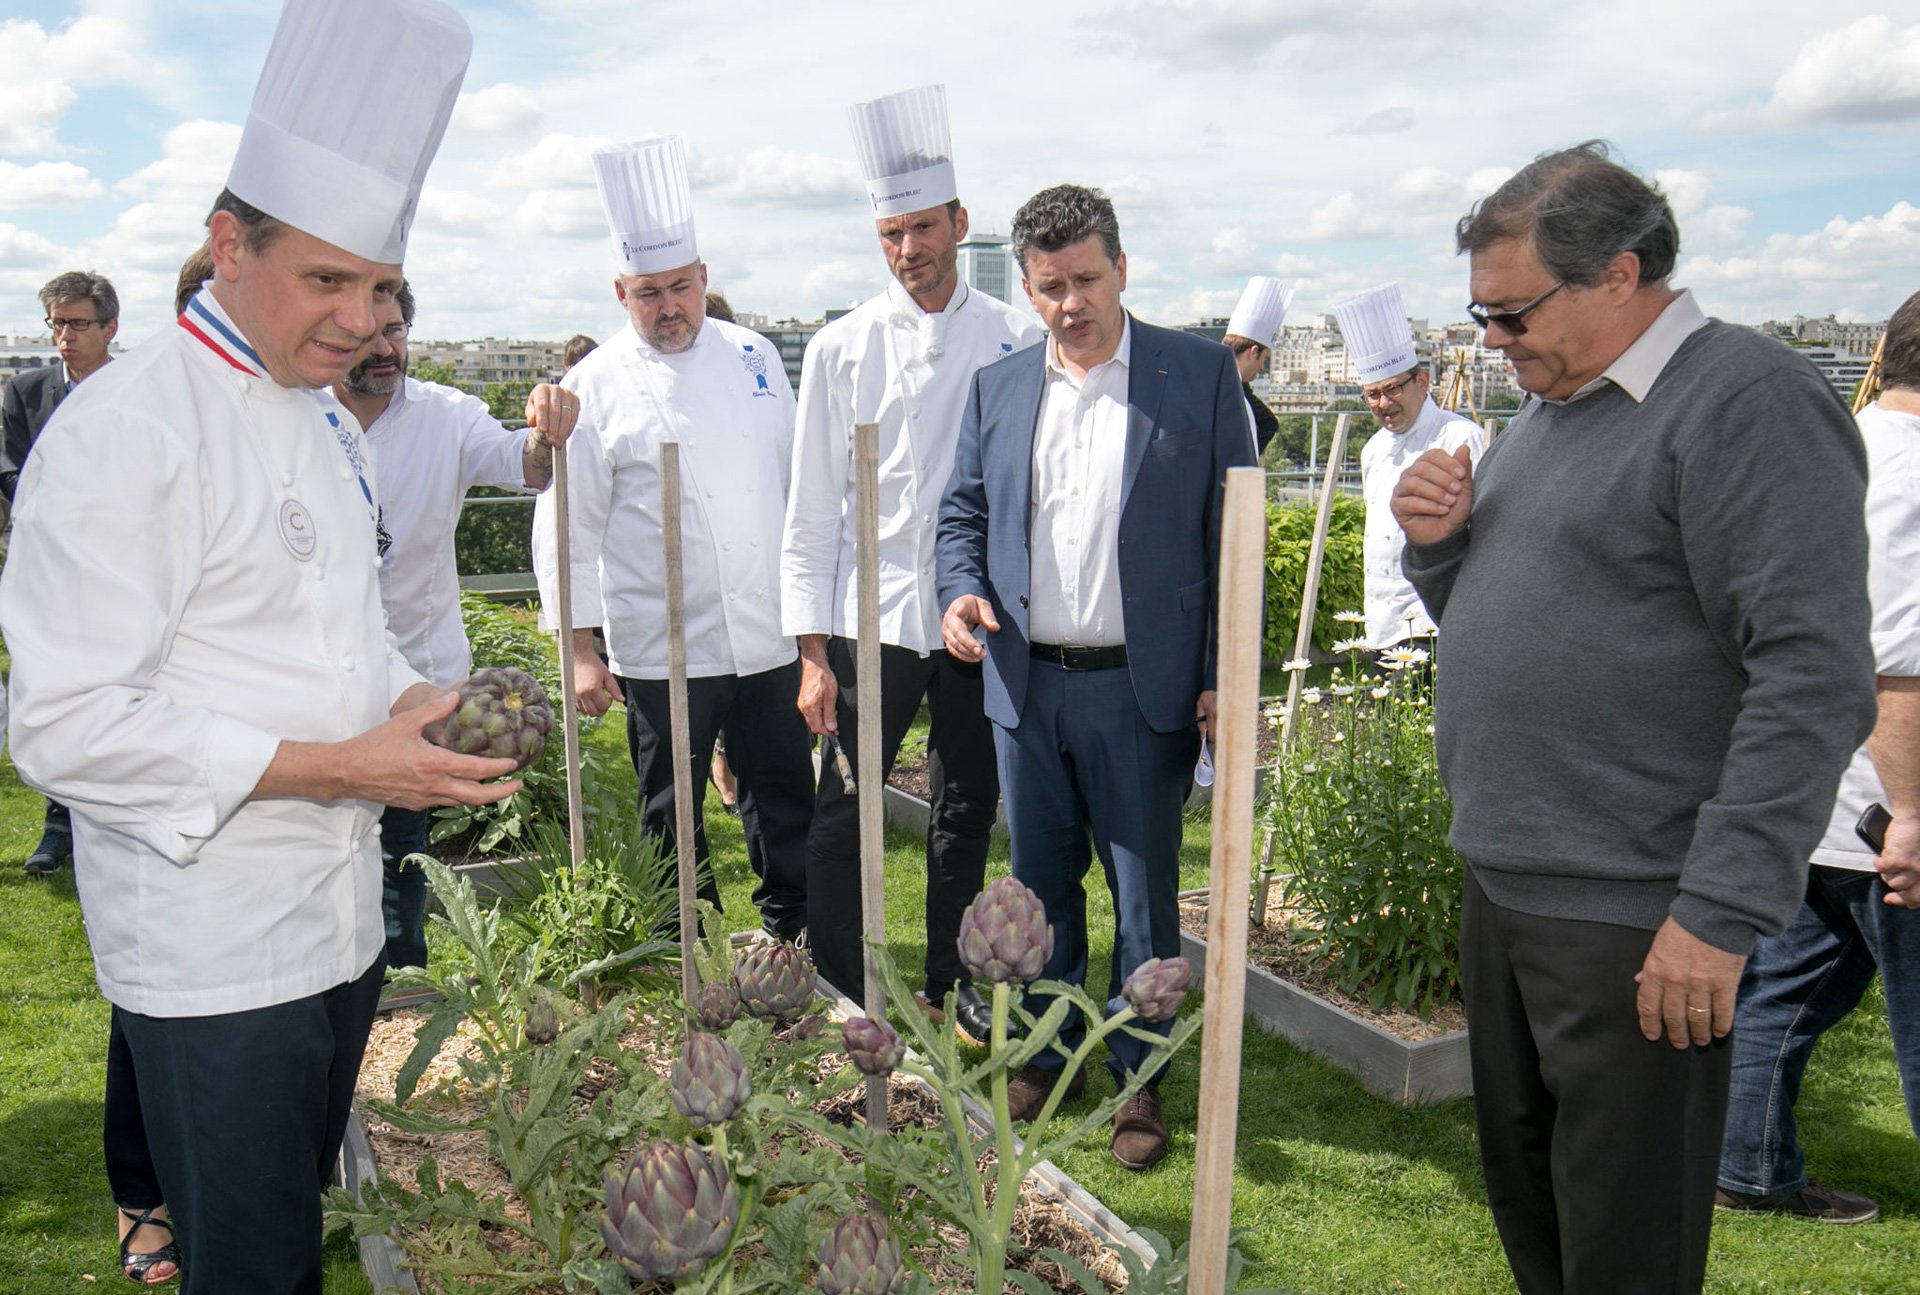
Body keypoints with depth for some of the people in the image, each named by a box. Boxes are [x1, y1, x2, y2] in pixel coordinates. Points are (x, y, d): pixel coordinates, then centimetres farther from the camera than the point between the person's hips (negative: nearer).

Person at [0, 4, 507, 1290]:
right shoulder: (122, 428, -17)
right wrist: (333, 765, -23)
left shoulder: (328, 420, 10)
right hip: (211, 945, -8)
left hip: (341, 913, 8)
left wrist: (421, 710, 1)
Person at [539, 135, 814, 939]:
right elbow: (569, 525, -3)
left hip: (770, 634, 3)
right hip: (660, 651, -3)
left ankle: (795, 932, 32)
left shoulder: (754, 357, 8)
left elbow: (799, 476, 14)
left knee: (785, 798, 13)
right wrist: (580, 649, -6)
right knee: (672, 818, 8)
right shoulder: (595, 387, -3)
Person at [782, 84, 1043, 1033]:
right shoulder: (841, 349, 1)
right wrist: (812, 651, -3)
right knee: (842, 820, -1)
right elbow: (813, 511, 1)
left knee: (967, 814, 13)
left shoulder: (1016, 342, 2)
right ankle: (837, 1002, 16)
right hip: (873, 618, -1)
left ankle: (949, 981, 33)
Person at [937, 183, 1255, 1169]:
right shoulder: (997, 388, 9)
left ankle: (1138, 1075, 24)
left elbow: (1232, 532, -3)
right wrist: (962, 591, -6)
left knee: (1143, 894, 8)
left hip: (1143, 690, -3)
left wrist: (1227, 675, -7)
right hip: (1026, 685, 4)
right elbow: (962, 512, 15)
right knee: (1042, 884, 16)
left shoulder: (1200, 373, -2)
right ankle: (1050, 1051, 33)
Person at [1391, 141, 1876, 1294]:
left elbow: (1813, 679, -21)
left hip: (1637, 923, -8)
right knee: (1524, 1200, 21)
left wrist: (1725, 913, -23)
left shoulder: (1750, 402, -14)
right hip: (1505, 888, 9)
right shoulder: (1551, 410, 14)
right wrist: (1437, 542, 1)